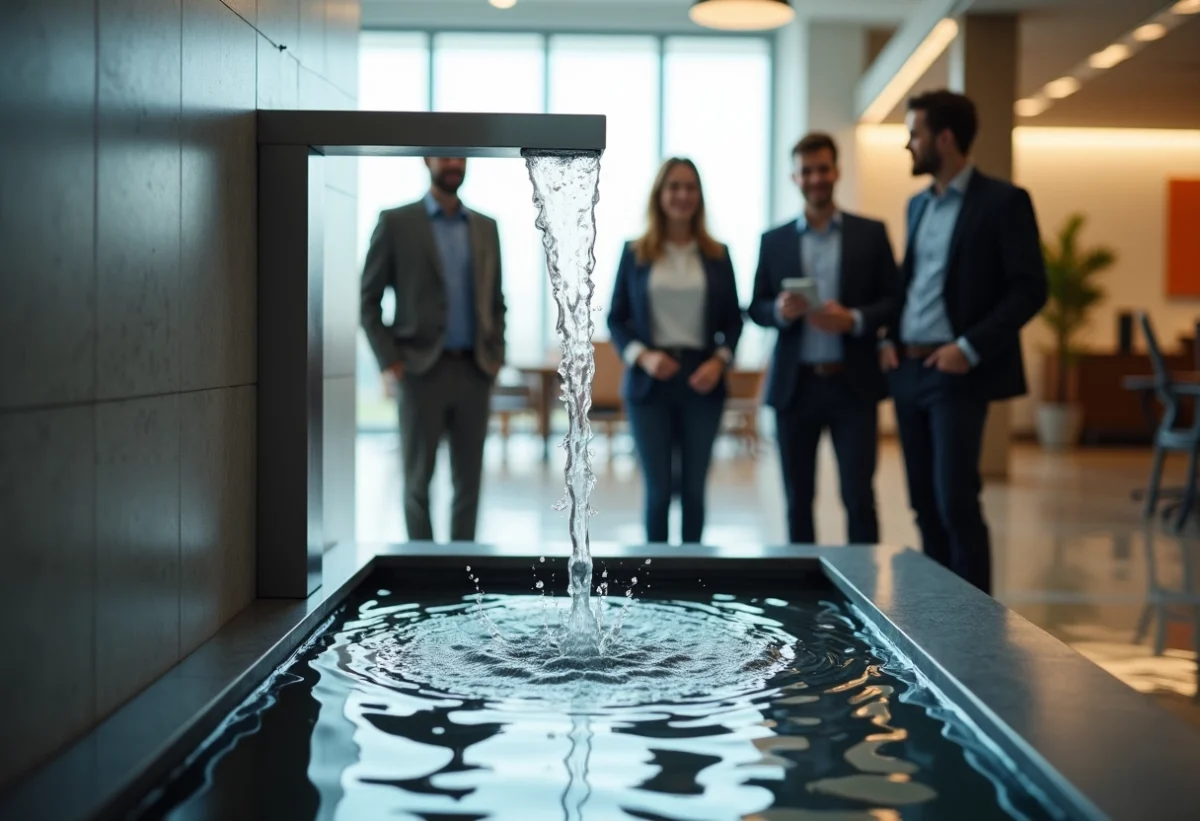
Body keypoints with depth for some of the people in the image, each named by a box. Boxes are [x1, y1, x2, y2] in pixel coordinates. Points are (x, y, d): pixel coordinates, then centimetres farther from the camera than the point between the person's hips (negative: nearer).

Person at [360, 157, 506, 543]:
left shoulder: (486, 227, 12)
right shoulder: (396, 222, 0)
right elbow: (368, 300, -1)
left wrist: (496, 358, 5)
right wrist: (389, 362, -9)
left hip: (474, 372, 4)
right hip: (422, 371, -3)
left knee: (468, 481, 6)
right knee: (418, 482, 3)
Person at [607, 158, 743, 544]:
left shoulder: (717, 255, 6)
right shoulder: (635, 253, 2)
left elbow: (734, 320, 8)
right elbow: (615, 319, 3)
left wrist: (720, 360, -9)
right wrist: (641, 356, -13)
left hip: (701, 380, 1)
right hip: (650, 382, -1)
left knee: (693, 487, 6)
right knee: (658, 488, 1)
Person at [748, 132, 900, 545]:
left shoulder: (870, 233, 6)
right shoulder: (774, 241, 9)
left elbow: (894, 300, 3)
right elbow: (756, 309, 9)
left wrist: (854, 320, -15)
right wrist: (781, 310, -14)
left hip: (853, 384, -1)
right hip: (794, 385, 2)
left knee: (859, 497, -3)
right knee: (798, 499, 7)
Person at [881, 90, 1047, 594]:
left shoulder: (1003, 201, -6)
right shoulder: (919, 204, 16)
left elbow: (1029, 290, -11)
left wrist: (970, 347, -18)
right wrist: (890, 339, 7)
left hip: (957, 374, -7)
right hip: (908, 370, 7)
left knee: (956, 502, -9)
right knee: (924, 504, 9)